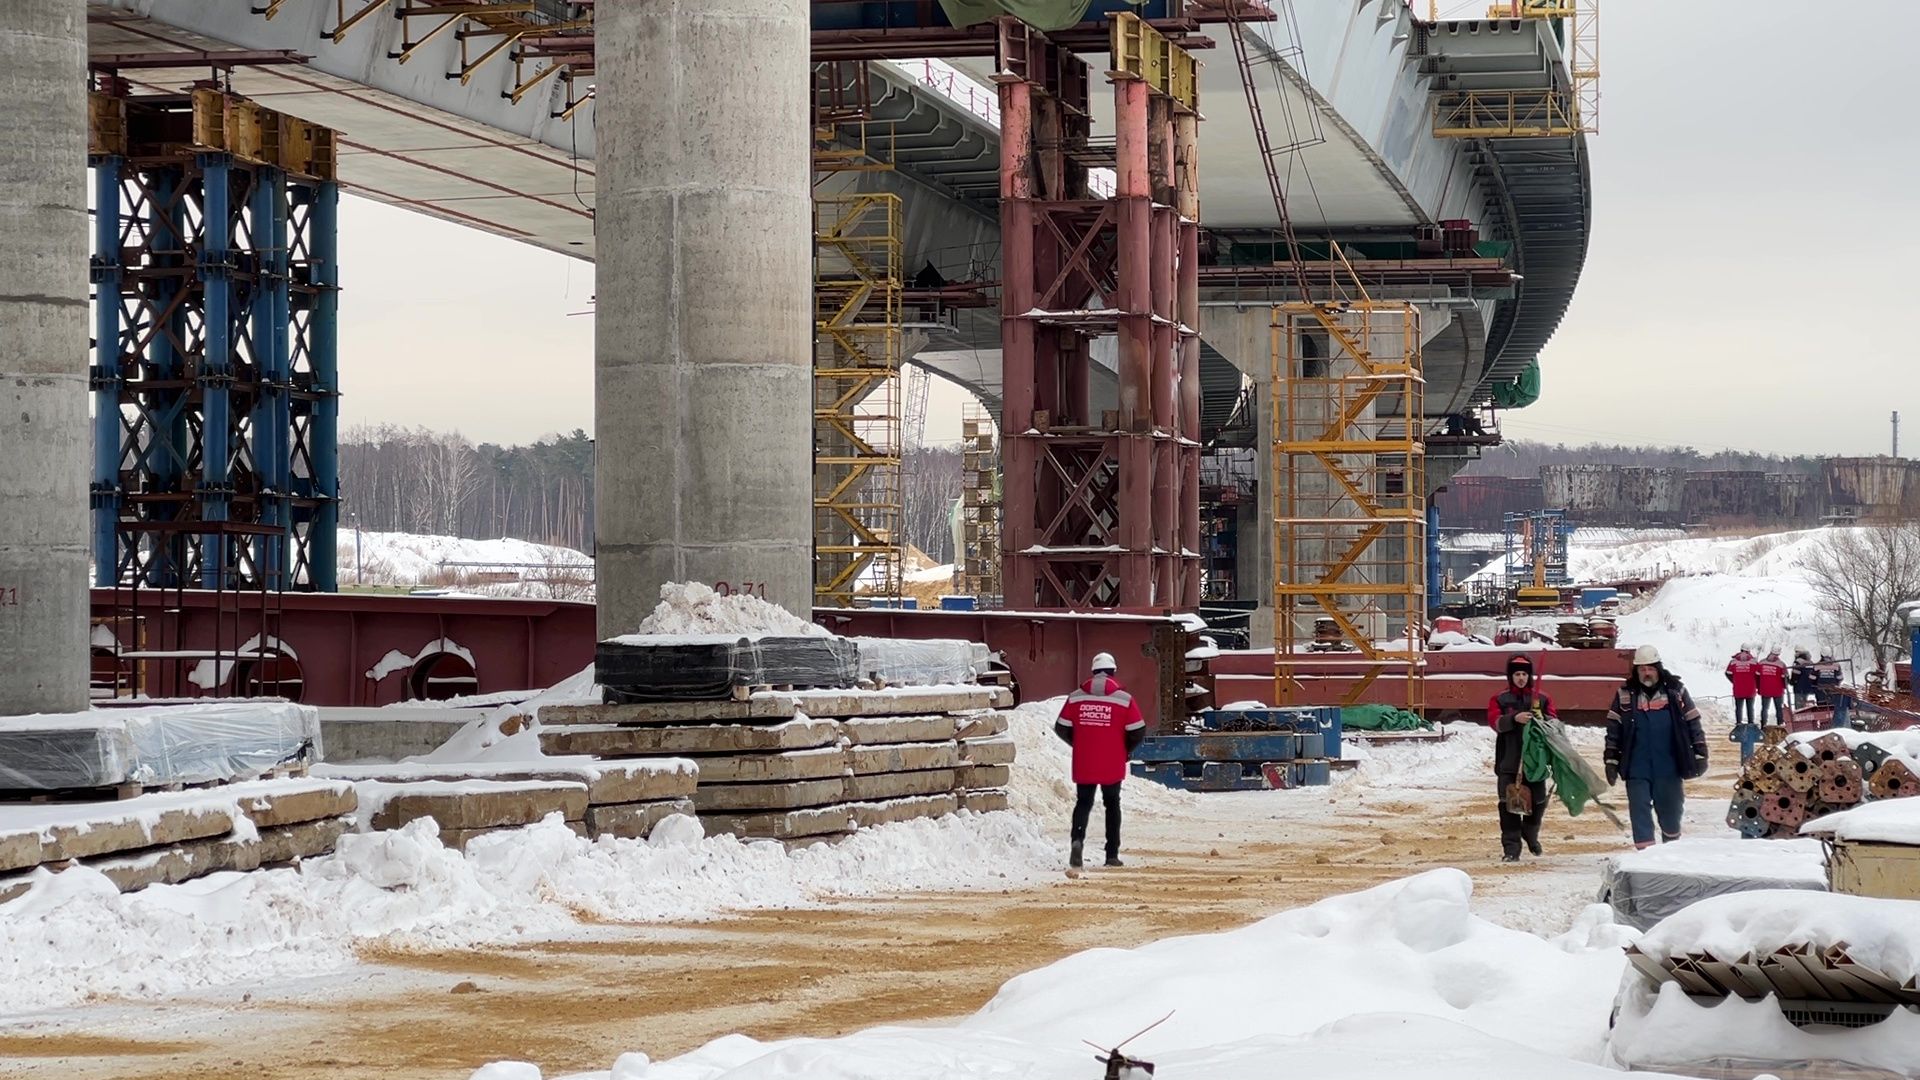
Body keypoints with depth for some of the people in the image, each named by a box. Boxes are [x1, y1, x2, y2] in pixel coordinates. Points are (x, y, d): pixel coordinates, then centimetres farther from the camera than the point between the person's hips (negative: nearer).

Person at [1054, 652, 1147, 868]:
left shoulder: (1076, 697, -1)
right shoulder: (1124, 698, -7)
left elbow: (1061, 728, 4)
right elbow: (1138, 731, -6)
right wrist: (1126, 750, 13)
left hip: (1083, 764, 1)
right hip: (1112, 765, -1)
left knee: (1083, 802, 12)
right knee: (1112, 804, 13)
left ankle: (1077, 838, -16)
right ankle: (1112, 854, 12)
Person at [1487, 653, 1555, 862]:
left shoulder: (1542, 699, 9)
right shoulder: (1499, 699, 5)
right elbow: (1495, 722, -11)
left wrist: (1542, 720, -21)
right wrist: (1515, 718, -29)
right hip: (1509, 761, -2)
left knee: (1538, 802, 10)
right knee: (1510, 804, -7)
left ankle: (1531, 835, 38)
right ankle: (1511, 848, -3)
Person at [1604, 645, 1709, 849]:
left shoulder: (1676, 692, 3)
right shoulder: (1625, 695, 4)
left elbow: (1693, 724, 7)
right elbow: (1613, 731, 6)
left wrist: (1700, 755, 3)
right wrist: (1611, 762, 2)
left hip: (1669, 768, 0)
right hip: (1637, 770, 0)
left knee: (1670, 810, 12)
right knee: (1640, 811, -5)